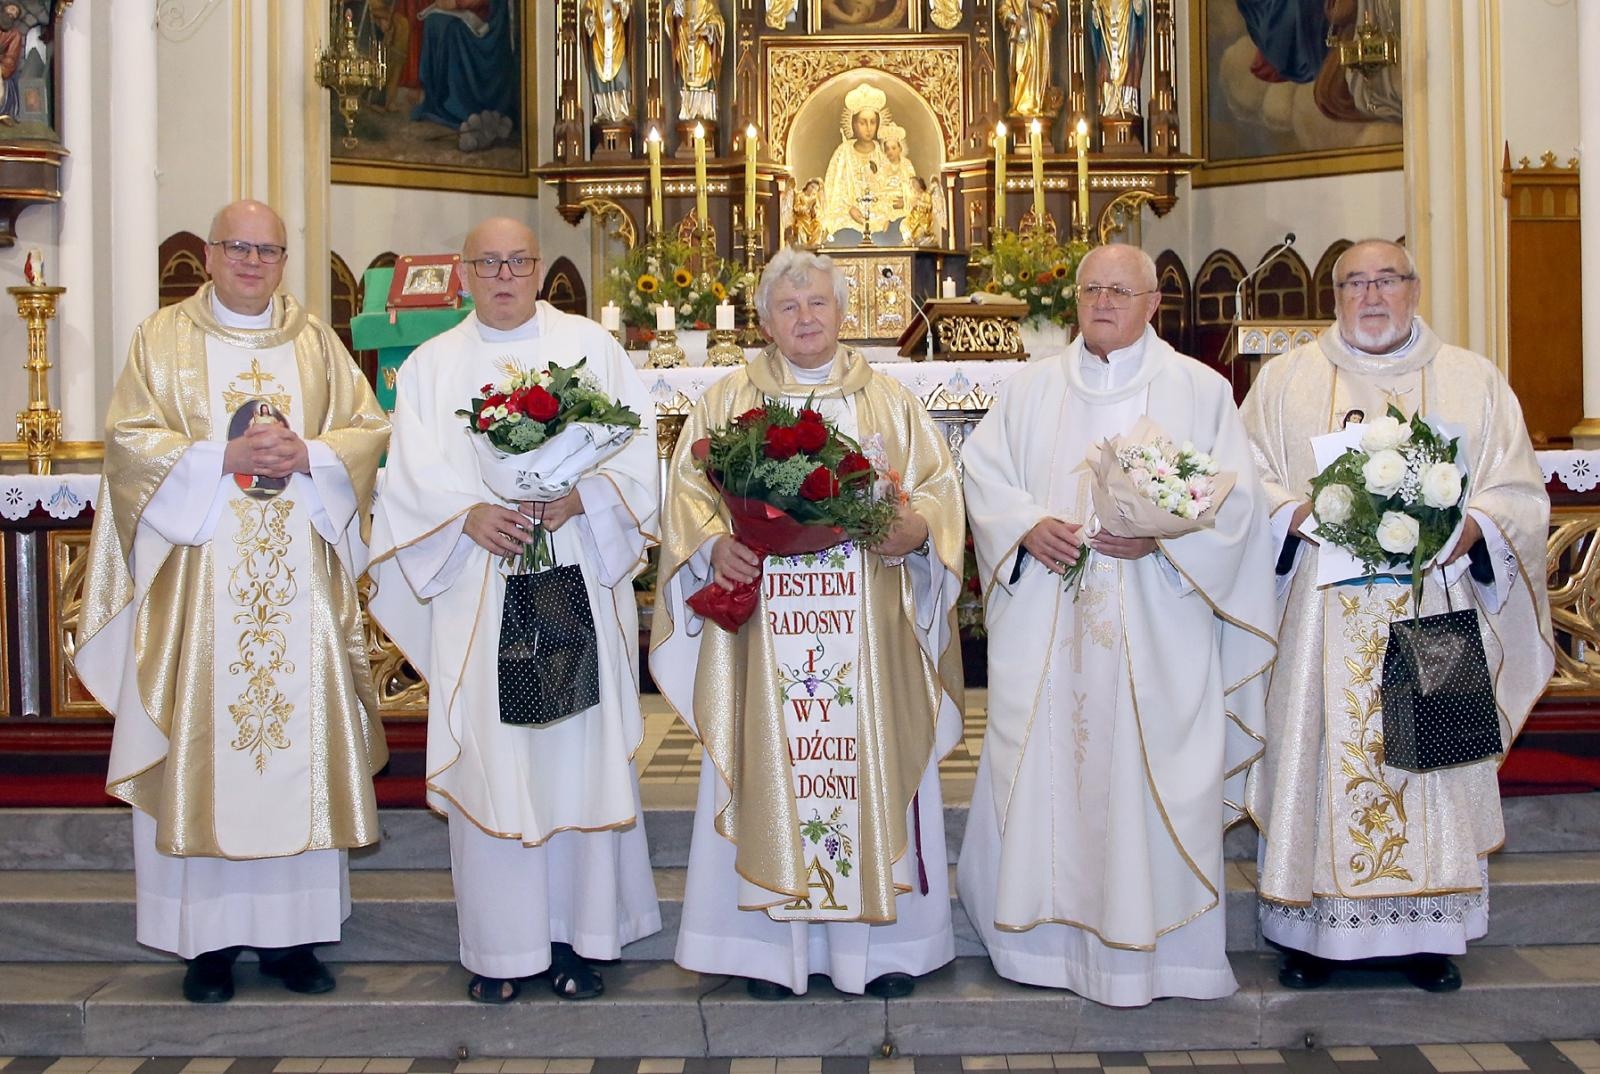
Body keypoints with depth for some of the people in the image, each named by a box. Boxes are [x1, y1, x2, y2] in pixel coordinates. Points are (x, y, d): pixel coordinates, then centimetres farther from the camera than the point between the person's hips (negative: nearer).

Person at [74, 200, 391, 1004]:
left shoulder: (317, 342, 14)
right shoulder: (163, 340, 8)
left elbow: (369, 430, 7)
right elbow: (130, 438, -2)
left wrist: (306, 455, -11)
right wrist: (225, 456, -14)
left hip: (298, 585, 2)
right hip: (199, 583, -2)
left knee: (301, 744, 1)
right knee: (201, 748, -2)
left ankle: (292, 932, 9)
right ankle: (207, 938, 5)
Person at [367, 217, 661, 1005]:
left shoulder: (592, 346, 10)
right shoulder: (431, 364, 13)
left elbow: (635, 445, 1)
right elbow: (413, 472, 3)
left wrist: (577, 498, -16)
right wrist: (469, 514, -15)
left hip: (579, 581, 0)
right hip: (478, 592, 1)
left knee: (580, 748, 1)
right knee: (488, 756, 0)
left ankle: (578, 936, 10)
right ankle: (503, 945, 8)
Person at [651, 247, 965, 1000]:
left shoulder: (889, 401, 12)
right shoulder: (726, 401, 10)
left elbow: (939, 481, 7)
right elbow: (688, 489, 4)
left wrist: (916, 528, -14)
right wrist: (714, 545, -15)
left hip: (866, 628, 1)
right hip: (762, 618, 0)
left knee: (873, 763, 3)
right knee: (771, 764, 0)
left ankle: (884, 940, 14)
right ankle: (772, 944, 10)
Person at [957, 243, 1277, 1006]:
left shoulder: (1201, 391, 5)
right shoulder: (1033, 388, 12)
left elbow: (1235, 495, -1)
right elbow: (983, 469, 8)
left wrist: (1161, 535, -16)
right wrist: (1028, 524, -11)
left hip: (1154, 627, -2)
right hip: (1043, 623, 2)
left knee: (1148, 768, 0)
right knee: (1041, 764, 4)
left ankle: (1152, 941, 12)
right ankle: (1045, 931, 17)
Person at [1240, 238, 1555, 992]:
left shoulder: (1473, 380, 11)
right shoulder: (1286, 379, 10)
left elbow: (1521, 489, 7)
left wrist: (1471, 529, -13)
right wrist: (1301, 515, -14)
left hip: (1431, 614, 1)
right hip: (1320, 619, 0)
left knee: (1427, 756, 2)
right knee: (1319, 756, -1)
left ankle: (1429, 932, 12)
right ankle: (1312, 930, 8)